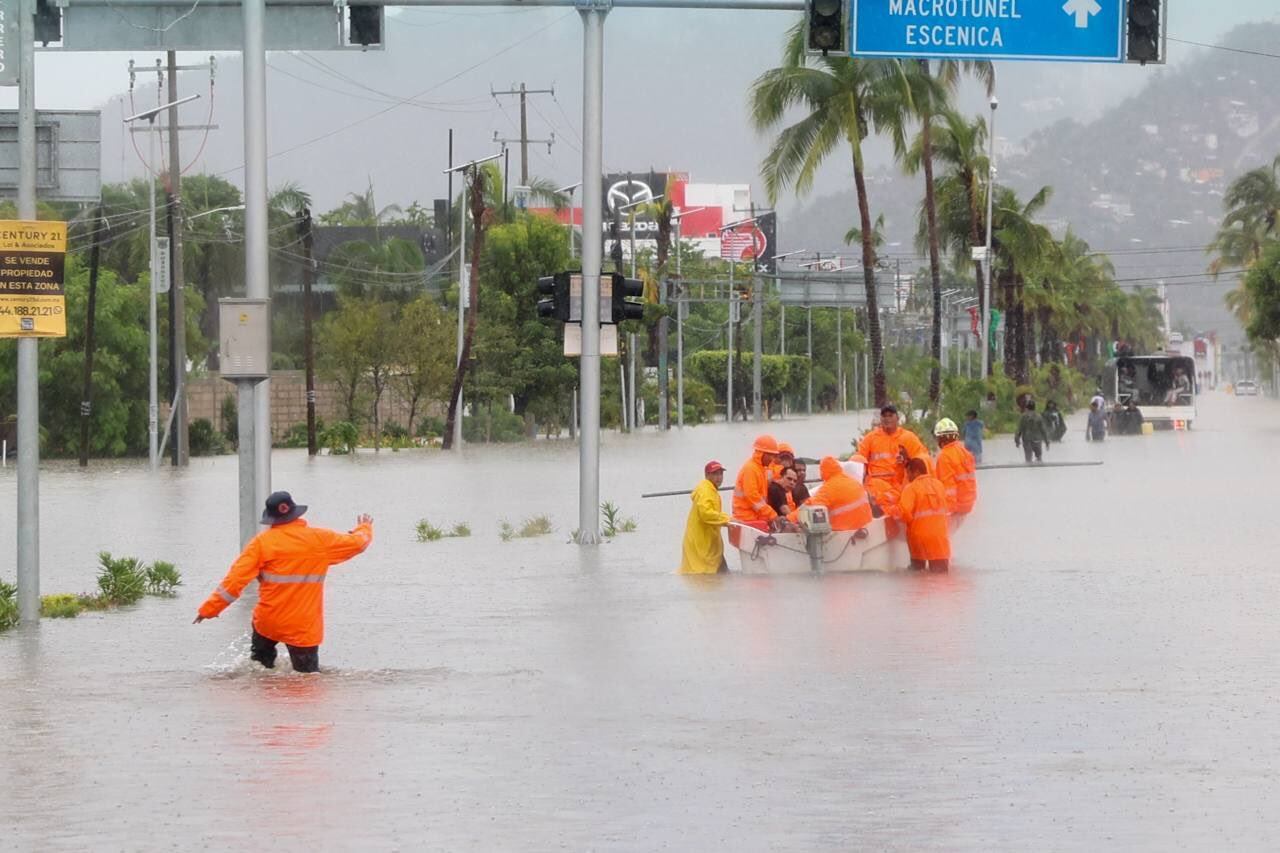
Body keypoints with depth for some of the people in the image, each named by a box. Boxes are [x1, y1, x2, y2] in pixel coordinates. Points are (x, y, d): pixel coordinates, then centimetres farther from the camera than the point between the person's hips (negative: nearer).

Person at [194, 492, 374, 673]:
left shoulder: (262, 542, -6)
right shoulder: (320, 540, -1)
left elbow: (237, 577, -9)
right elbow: (356, 543, 14)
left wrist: (211, 608, -2)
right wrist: (364, 529, 38)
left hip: (266, 623, 0)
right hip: (304, 629, 0)